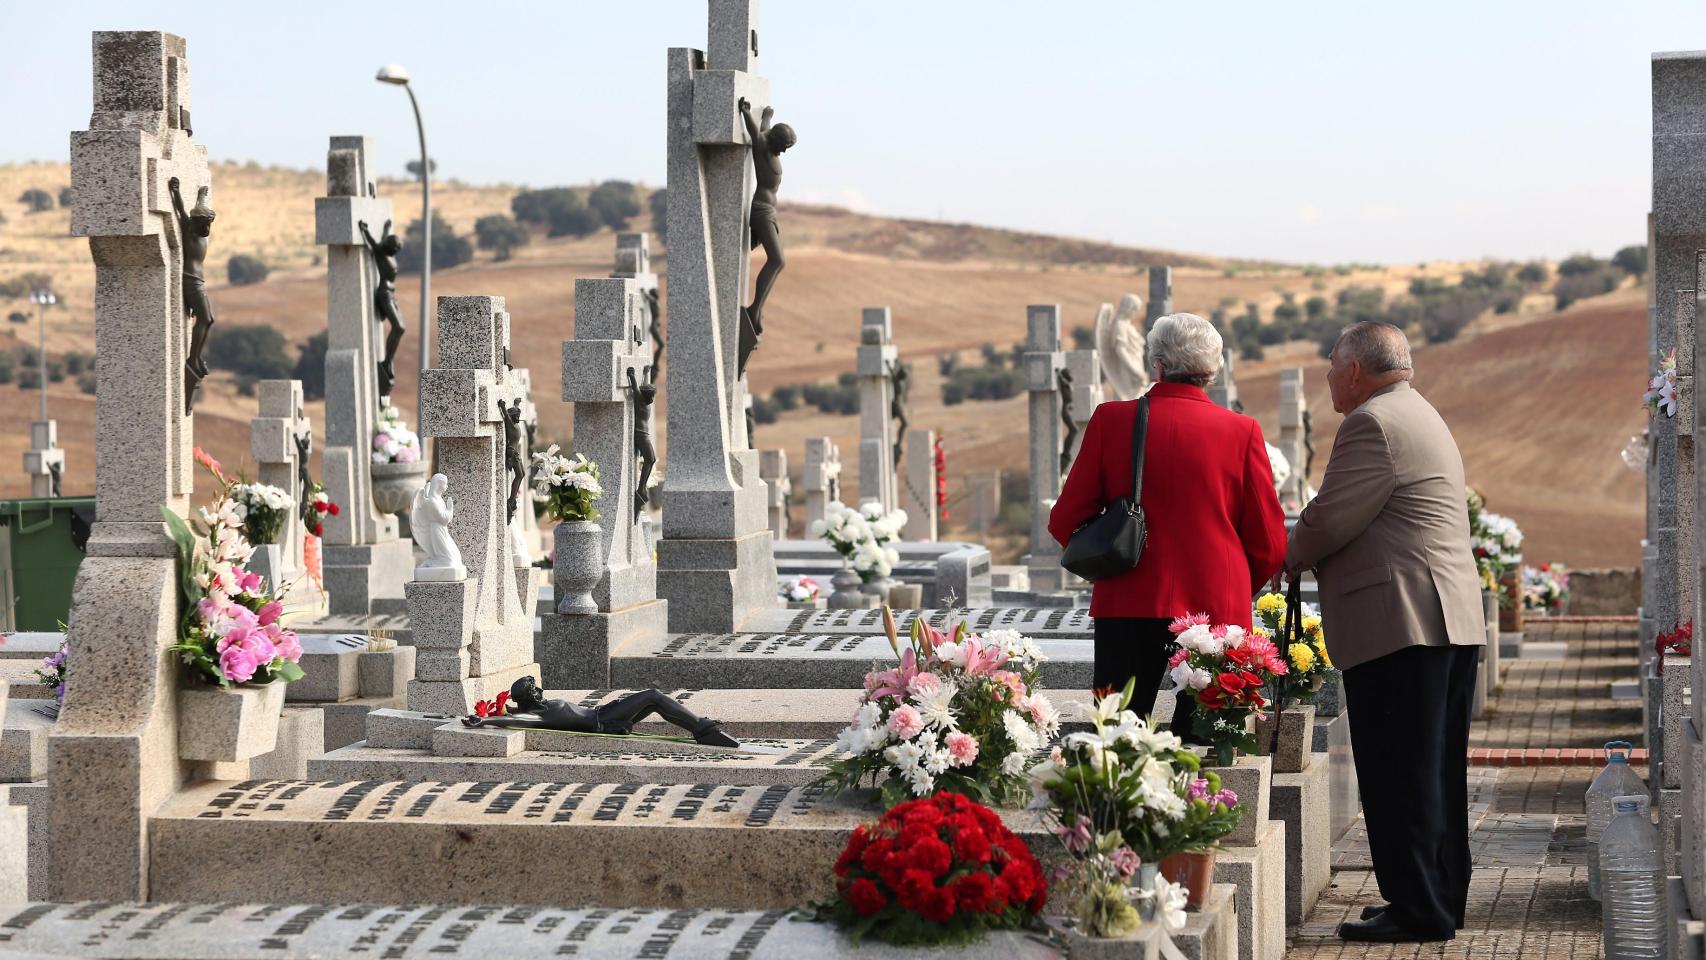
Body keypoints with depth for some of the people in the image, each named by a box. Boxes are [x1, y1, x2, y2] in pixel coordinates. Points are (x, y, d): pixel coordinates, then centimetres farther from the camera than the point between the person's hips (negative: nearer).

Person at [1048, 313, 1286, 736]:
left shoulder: (1111, 419, 0)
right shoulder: (1242, 431, 0)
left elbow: (1066, 520, 3)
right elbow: (1268, 544, 3)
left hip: (1129, 606, 0)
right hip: (1219, 607, 0)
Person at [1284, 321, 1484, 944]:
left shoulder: (1372, 423, -12)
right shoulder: (1422, 418, 23)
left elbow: (1330, 520, -14)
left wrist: (1286, 559, 4)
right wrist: (1309, 557, 17)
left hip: (1400, 622, -10)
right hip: (1452, 619, 11)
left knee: (1399, 774, -6)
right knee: (1435, 771, 13)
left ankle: (1418, 910, -5)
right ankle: (1442, 902, 19)